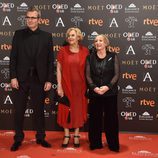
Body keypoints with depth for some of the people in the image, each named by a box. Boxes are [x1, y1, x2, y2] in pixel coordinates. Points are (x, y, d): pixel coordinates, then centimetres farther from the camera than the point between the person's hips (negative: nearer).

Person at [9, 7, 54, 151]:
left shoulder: (46, 36, 3)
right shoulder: (19, 34, 3)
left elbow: (50, 60, 1)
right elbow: (13, 57, 0)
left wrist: (49, 80, -4)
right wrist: (13, 77, -8)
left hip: (39, 79, 0)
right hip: (21, 78, 0)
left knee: (39, 110, 11)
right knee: (19, 110, 7)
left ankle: (40, 137, 25)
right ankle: (18, 139, 21)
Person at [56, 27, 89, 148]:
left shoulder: (85, 51, -1)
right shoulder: (63, 50, -3)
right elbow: (59, 69, -2)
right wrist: (59, 86, -7)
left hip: (80, 86, 1)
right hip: (66, 86, 0)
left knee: (78, 110, 10)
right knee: (66, 110, 7)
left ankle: (76, 135, 25)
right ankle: (66, 135, 22)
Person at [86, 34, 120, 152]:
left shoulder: (113, 56, 2)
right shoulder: (90, 57, 6)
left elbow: (117, 74, -3)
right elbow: (88, 75, 1)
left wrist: (108, 86, -16)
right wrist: (94, 87, -14)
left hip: (110, 92, -1)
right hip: (94, 93, 1)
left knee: (111, 118, 4)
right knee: (95, 118, 6)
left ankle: (113, 144, 15)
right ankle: (95, 143, 18)